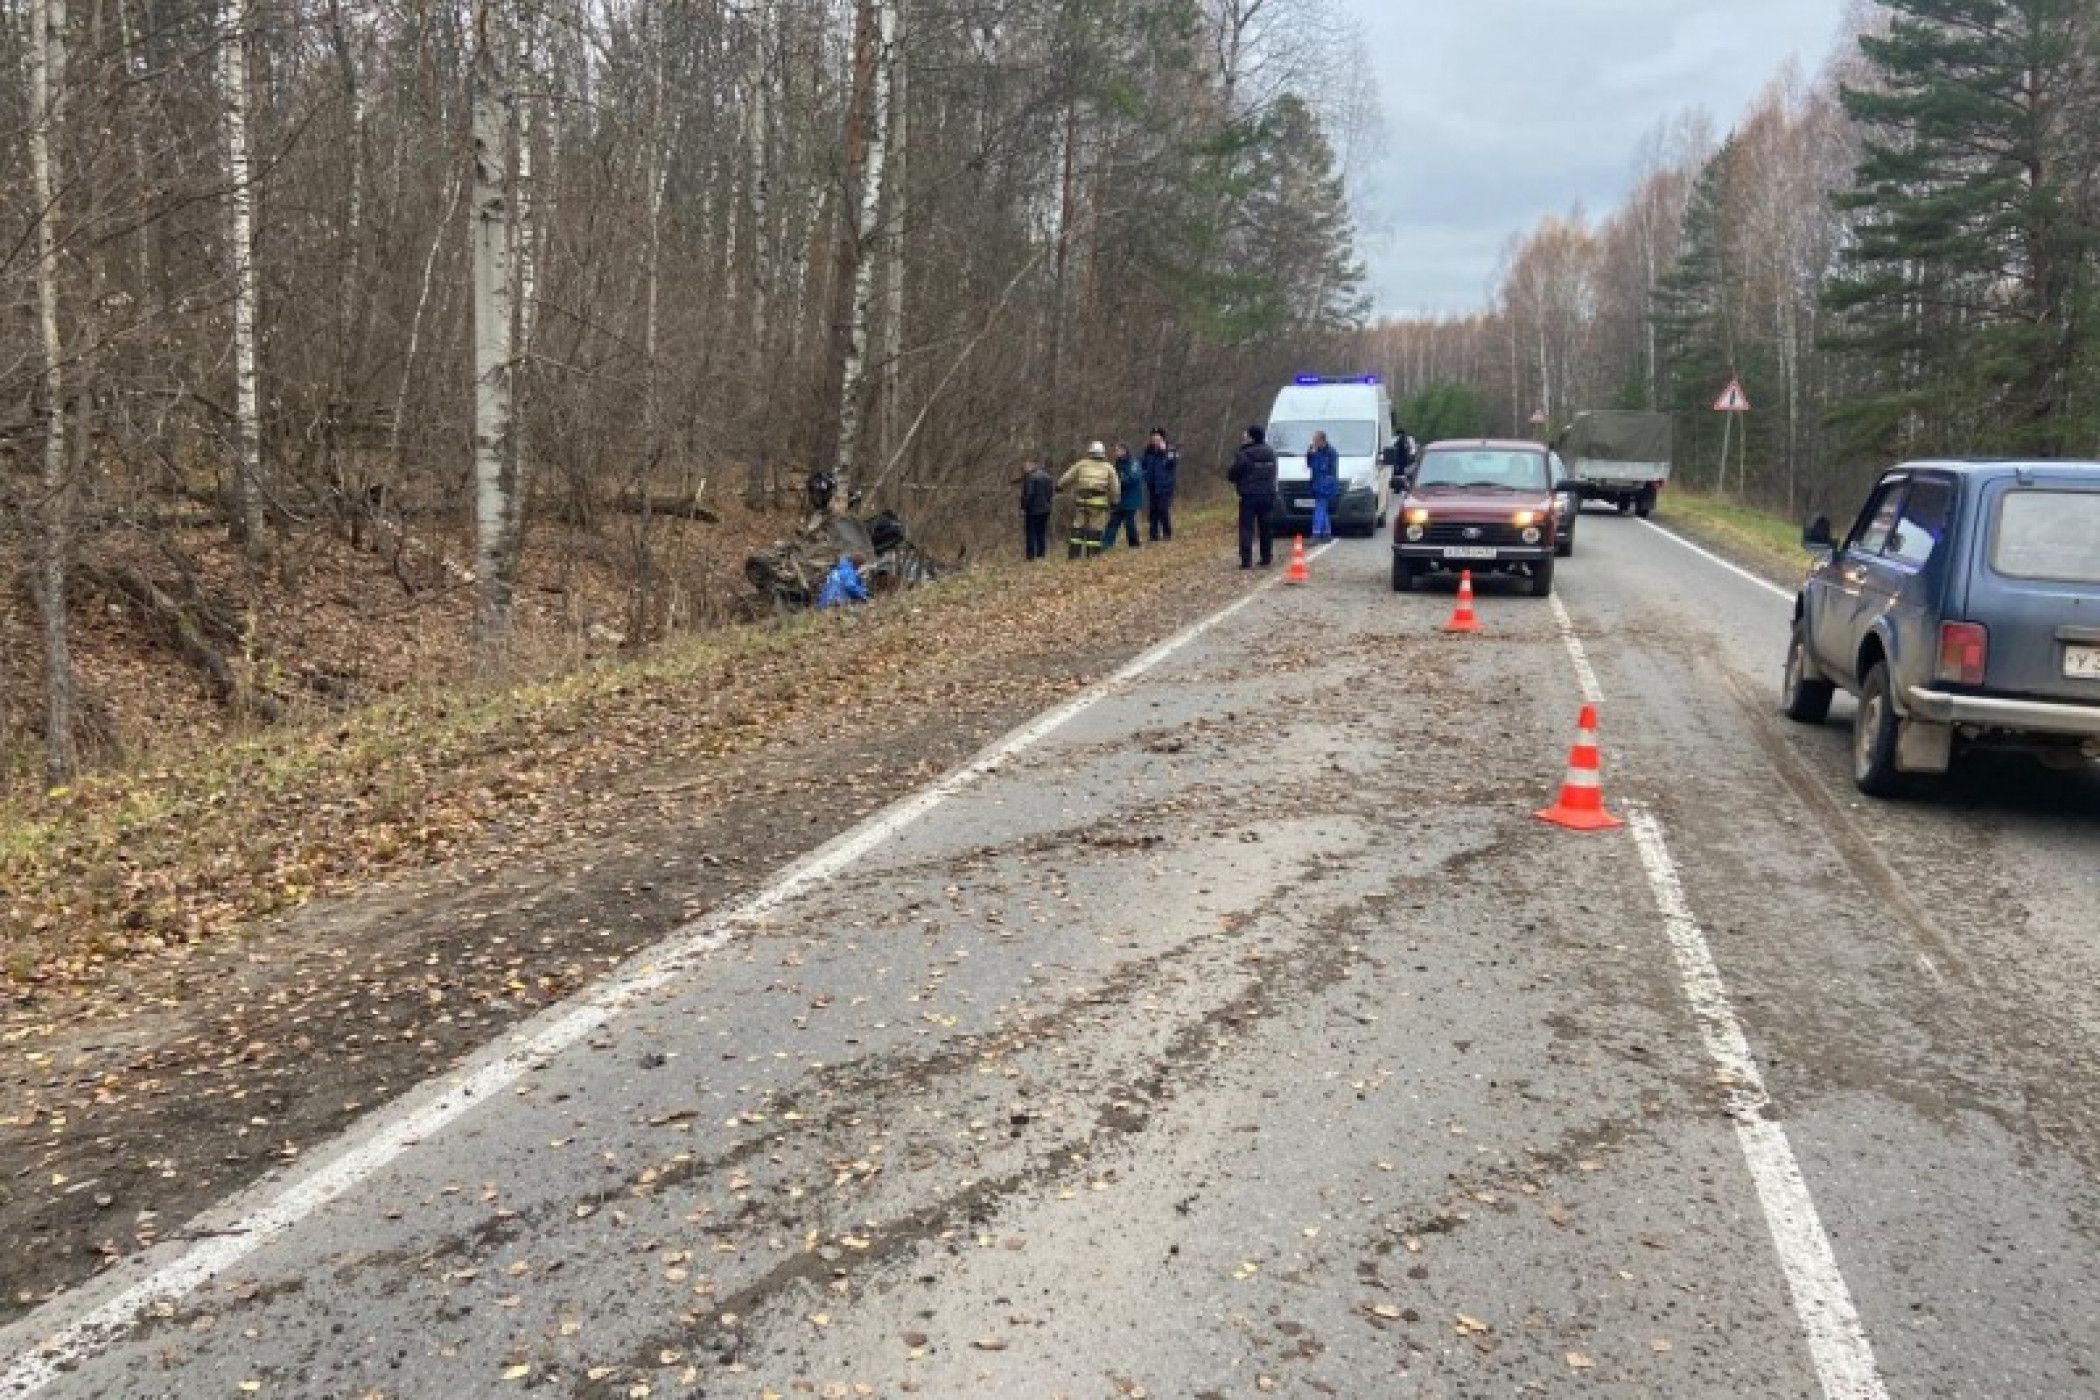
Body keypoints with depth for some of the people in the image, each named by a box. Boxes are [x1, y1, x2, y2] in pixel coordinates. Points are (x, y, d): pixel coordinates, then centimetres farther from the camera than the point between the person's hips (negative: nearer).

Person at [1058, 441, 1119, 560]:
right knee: (1095, 529, 0)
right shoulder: (1108, 468, 10)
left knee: (1078, 528, 8)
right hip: (1099, 502, -1)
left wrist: (1059, 486, 33)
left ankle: (1074, 554, 4)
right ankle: (1093, 555, -4)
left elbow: (1066, 478, 16)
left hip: (1081, 501, 1)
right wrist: (1113, 502, 17)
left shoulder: (1081, 464, 10)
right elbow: (1114, 488, 8)